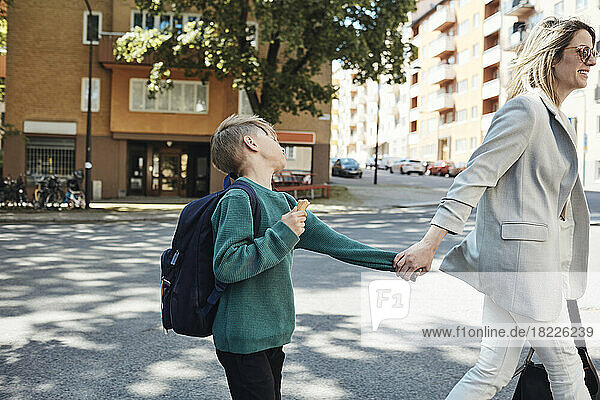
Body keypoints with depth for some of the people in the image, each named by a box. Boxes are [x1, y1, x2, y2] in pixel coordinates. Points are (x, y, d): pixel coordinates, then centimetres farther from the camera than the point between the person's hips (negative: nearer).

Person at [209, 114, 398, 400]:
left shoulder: (283, 202, 11)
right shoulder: (238, 199, -15)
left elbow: (331, 242, 11)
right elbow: (225, 266, -23)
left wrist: (396, 259, 9)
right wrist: (281, 234, -21)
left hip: (272, 338, 8)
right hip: (244, 342, -8)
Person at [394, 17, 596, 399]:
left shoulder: (557, 119, 19)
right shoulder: (525, 109, -12)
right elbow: (474, 177, -19)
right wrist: (429, 243, -24)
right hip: (521, 257, -9)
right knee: (566, 369, 6)